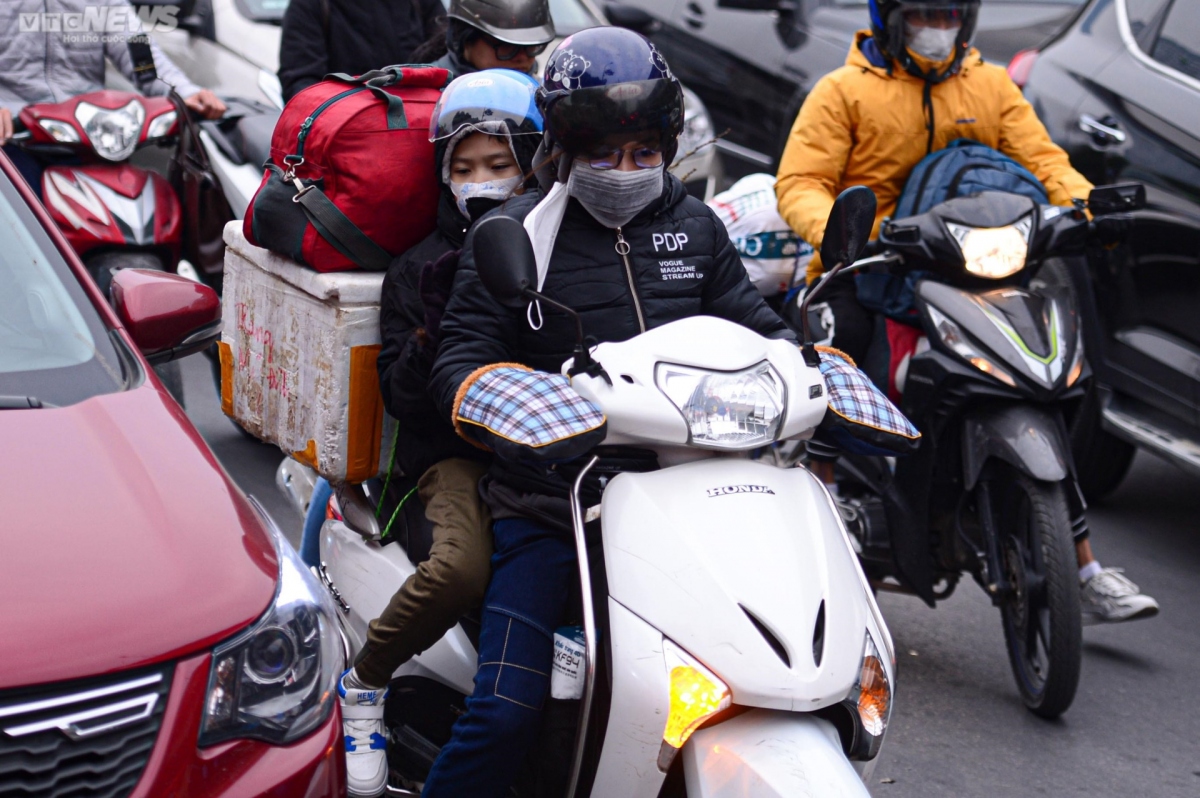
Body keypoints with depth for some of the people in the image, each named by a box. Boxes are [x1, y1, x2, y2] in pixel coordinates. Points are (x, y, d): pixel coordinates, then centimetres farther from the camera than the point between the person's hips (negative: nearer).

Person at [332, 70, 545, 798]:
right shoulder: (421, 269, 13)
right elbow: (400, 396, 4)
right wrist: (435, 335, -12)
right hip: (457, 447, -1)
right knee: (460, 568, -32)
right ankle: (364, 683, -5)